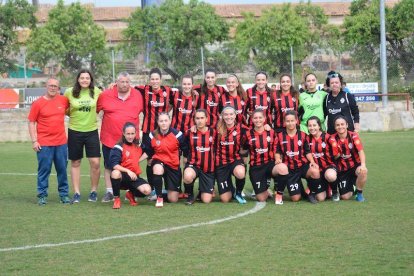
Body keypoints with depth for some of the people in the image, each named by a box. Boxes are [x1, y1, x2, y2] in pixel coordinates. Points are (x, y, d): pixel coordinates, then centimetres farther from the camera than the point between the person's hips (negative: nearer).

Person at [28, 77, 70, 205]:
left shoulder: (63, 100, 5)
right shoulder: (38, 103, -4)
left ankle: (64, 194, 18)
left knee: (62, 169, 9)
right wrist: (34, 141, -9)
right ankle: (42, 196, 7)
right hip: (44, 144, -3)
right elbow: (31, 123, -3)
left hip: (61, 142, 3)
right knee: (44, 169, 0)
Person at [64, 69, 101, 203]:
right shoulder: (69, 92, -4)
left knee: (95, 162, -7)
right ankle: (76, 193, 16)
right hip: (74, 131, 0)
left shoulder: (96, 91, -3)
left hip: (92, 131, 0)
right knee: (75, 163, 8)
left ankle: (93, 191, 11)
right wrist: (70, 113, -5)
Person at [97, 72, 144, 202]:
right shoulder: (105, 95, -4)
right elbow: (94, 110, 6)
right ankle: (109, 192, 14)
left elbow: (141, 111, 17)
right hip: (109, 139, -1)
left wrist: (138, 127, 15)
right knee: (109, 167, 5)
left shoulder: (137, 95, 1)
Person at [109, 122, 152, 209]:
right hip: (122, 176, -4)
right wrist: (128, 171, -30)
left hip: (134, 177, 4)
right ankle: (116, 198, -16)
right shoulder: (119, 147, -9)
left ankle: (131, 194, 13)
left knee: (147, 190, -24)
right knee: (115, 173, -41)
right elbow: (114, 165, -20)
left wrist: (139, 160, 11)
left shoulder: (138, 145, 9)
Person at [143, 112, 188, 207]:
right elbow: (148, 151, 6)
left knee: (173, 199, 1)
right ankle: (159, 197, -22)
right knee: (157, 168, -42)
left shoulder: (177, 134, -13)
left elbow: (185, 150, 0)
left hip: (173, 165, 0)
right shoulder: (152, 136, -8)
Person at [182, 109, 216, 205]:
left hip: (208, 168, 1)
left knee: (206, 200, -5)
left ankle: (202, 191, 33)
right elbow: (185, 150, 10)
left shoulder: (213, 132, -1)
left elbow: (216, 149, 12)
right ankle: (190, 195, -7)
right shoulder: (190, 133, -3)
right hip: (193, 164, -1)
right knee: (188, 177, -40)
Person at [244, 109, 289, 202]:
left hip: (270, 164, 1)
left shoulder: (271, 132, 3)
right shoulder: (248, 134, -2)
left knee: (283, 168, -36)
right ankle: (265, 190, 34)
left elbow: (275, 150, 10)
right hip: (256, 167, -1)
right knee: (262, 199, -5)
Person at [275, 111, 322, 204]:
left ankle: (312, 194, -8)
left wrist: (312, 162, -12)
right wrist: (278, 159, -16)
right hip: (290, 168, -1)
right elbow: (278, 152, 6)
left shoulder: (302, 135, 4)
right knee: (295, 198, -11)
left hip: (303, 165, 1)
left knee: (315, 172, -35)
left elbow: (307, 151, 6)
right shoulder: (280, 136, 2)